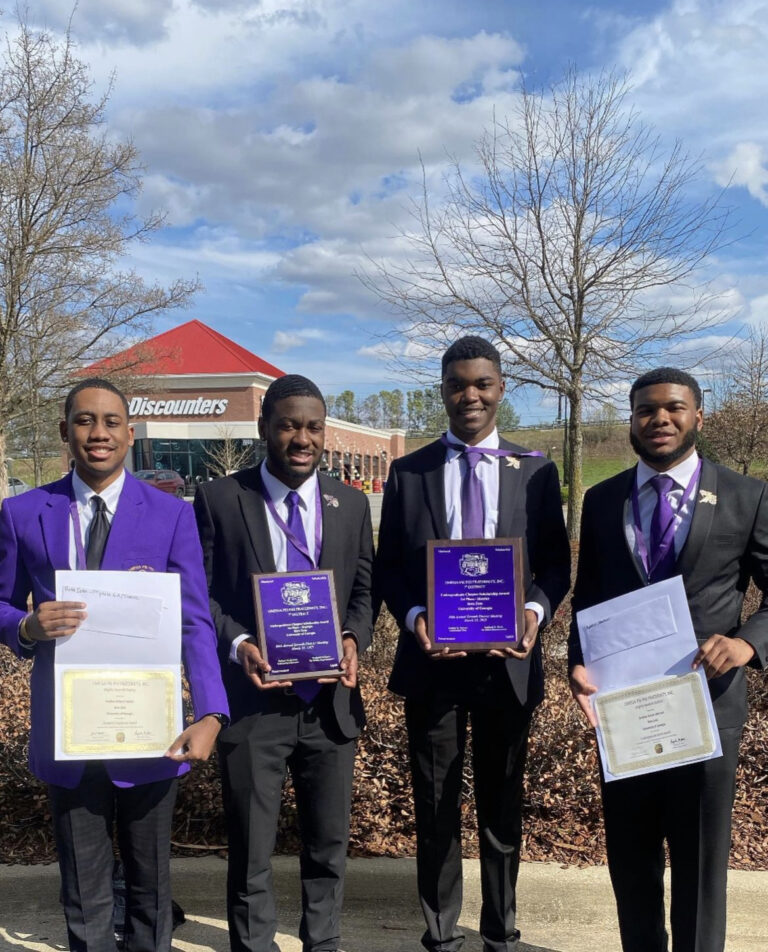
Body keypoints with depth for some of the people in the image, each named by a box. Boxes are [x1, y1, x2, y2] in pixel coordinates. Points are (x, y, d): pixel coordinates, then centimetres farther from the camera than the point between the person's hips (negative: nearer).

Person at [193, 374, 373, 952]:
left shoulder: (351, 504, 4)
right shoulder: (219, 499, -4)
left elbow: (365, 588, 9)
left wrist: (353, 639, -10)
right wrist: (237, 644, -19)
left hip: (330, 700, 3)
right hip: (252, 700, -3)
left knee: (329, 845, 17)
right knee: (252, 853, 10)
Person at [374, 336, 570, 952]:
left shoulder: (535, 471, 3)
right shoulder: (408, 472, 2)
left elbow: (556, 563, 3)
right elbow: (388, 567, 1)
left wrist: (537, 612, -17)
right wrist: (413, 617, -17)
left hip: (508, 662, 1)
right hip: (433, 661, 0)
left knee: (503, 808, 16)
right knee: (436, 810, 13)